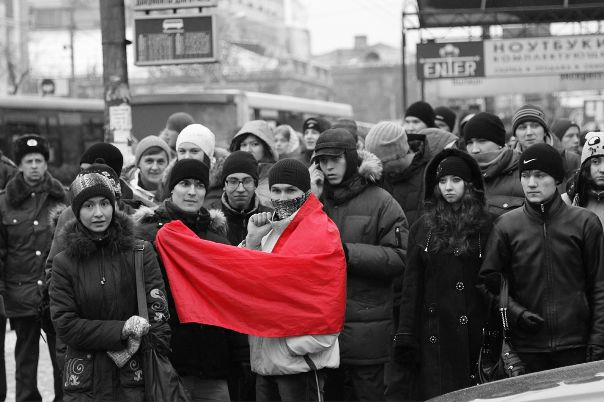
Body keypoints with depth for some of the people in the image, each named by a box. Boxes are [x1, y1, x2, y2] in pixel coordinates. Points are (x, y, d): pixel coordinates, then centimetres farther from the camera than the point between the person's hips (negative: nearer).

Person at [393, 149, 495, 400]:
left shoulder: (486, 226, 5)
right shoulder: (423, 228, 9)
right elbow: (412, 285, 7)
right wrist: (406, 338, 1)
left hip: (475, 330, -1)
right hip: (435, 330, 1)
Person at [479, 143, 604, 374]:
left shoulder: (585, 223, 2)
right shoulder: (506, 225, 3)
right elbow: (488, 281, 6)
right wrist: (514, 312, -9)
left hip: (576, 346, 0)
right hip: (527, 349, 1)